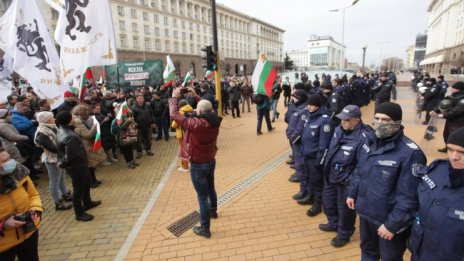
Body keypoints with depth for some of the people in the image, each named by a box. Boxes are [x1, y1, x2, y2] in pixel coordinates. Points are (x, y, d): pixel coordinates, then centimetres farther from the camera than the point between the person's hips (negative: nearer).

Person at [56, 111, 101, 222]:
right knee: (78, 189, 7)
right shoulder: (69, 137, -31)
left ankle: (87, 203, 49)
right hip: (76, 166, -10)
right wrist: (62, 164, -13)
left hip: (80, 164, 10)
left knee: (86, 184, 27)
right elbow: (70, 156, -29)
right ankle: (80, 213, 24)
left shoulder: (62, 130, 1)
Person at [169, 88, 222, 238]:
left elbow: (174, 115, -21)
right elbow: (206, 109, 14)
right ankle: (213, 211, 52)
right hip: (211, 161, 7)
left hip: (198, 165, -7)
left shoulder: (196, 124, -29)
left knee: (202, 196, 4)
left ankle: (205, 229, 18)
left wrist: (174, 97, -8)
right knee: (210, 188, 28)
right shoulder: (214, 121, -8)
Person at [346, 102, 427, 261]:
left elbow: (408, 197, -22)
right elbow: (358, 171, 11)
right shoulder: (370, 142, -2)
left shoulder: (410, 153, -24)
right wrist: (352, 193, 11)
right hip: (366, 212, 6)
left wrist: (392, 225, -19)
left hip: (389, 219, -6)